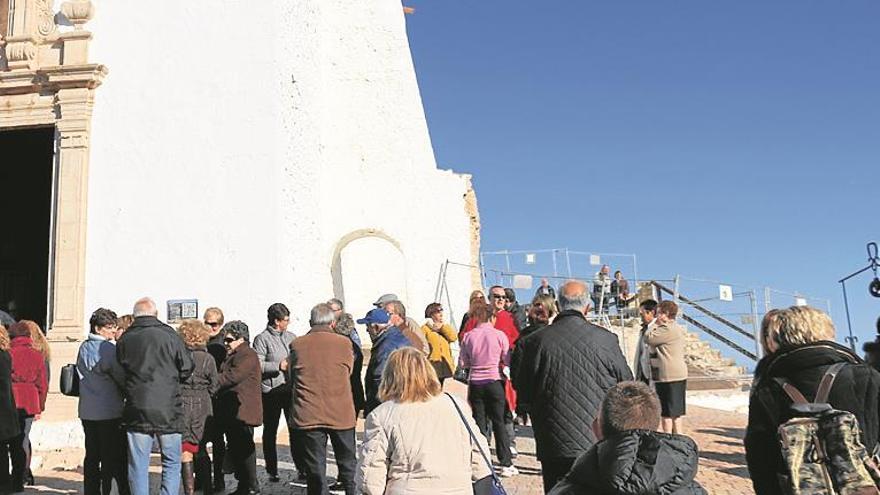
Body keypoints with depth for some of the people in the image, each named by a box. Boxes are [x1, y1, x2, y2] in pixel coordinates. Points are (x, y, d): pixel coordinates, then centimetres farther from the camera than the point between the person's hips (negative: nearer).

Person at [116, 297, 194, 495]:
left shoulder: (124, 340, 3)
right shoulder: (169, 335, -5)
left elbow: (120, 373, 10)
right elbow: (187, 369, -1)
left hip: (136, 410, 2)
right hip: (168, 410, -2)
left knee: (138, 466, 8)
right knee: (171, 462, 9)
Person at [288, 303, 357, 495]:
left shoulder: (296, 345, -1)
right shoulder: (344, 343, -4)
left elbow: (292, 379, 9)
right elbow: (348, 372, 8)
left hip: (308, 415, 0)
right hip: (341, 413, 0)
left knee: (315, 467, 7)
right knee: (347, 461, 17)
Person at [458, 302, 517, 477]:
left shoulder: (468, 336, -2)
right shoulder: (499, 335, -6)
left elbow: (462, 363, 1)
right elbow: (508, 361, -4)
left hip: (475, 383, 1)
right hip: (494, 382, -1)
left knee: (479, 423, 9)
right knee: (499, 422, 8)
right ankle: (506, 464, 10)